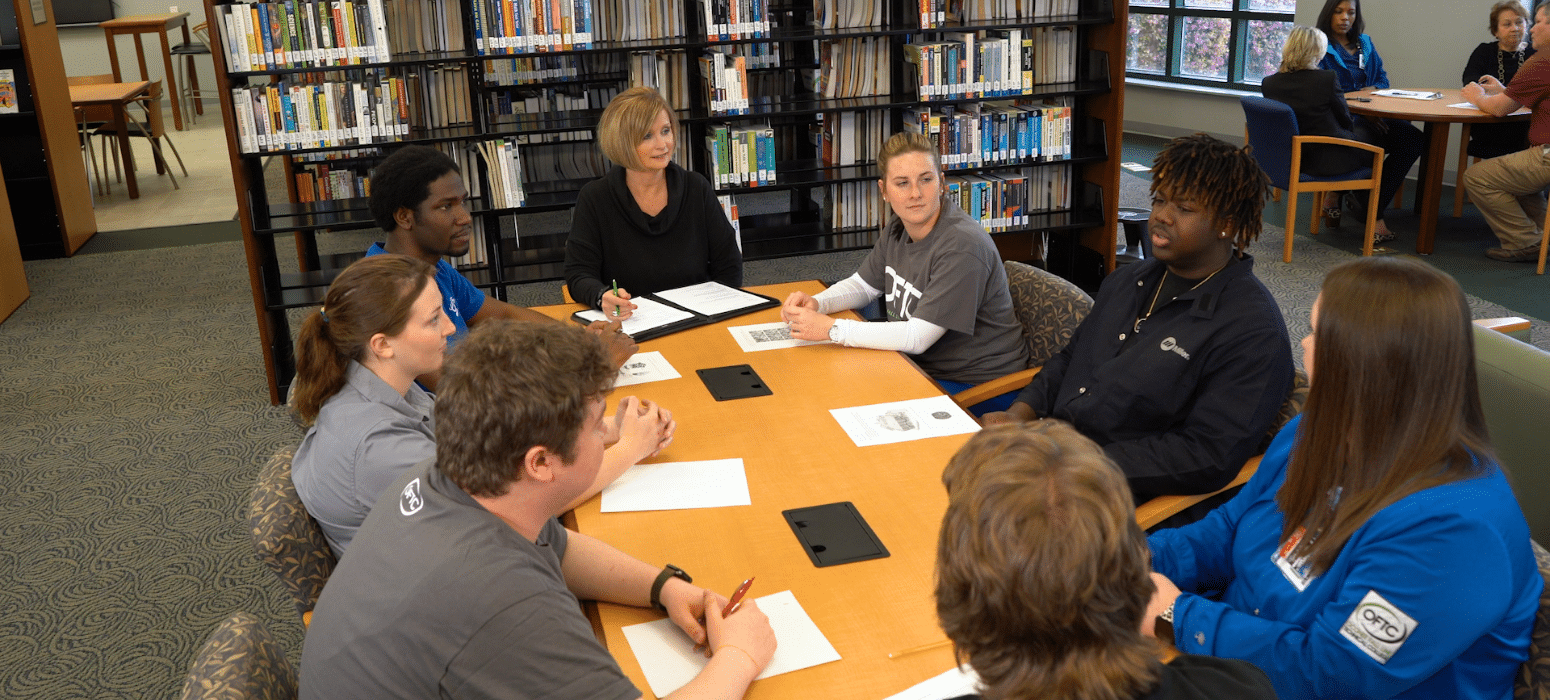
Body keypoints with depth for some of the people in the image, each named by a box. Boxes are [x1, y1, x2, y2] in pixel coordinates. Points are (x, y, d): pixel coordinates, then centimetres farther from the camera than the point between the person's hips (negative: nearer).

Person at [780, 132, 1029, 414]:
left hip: (977, 386, -8)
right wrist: (815, 304, -5)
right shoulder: (898, 229, 3)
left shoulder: (962, 246, -26)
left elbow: (918, 337, -29)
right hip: (922, 364, 8)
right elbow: (862, 285, 17)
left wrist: (830, 328, -28)